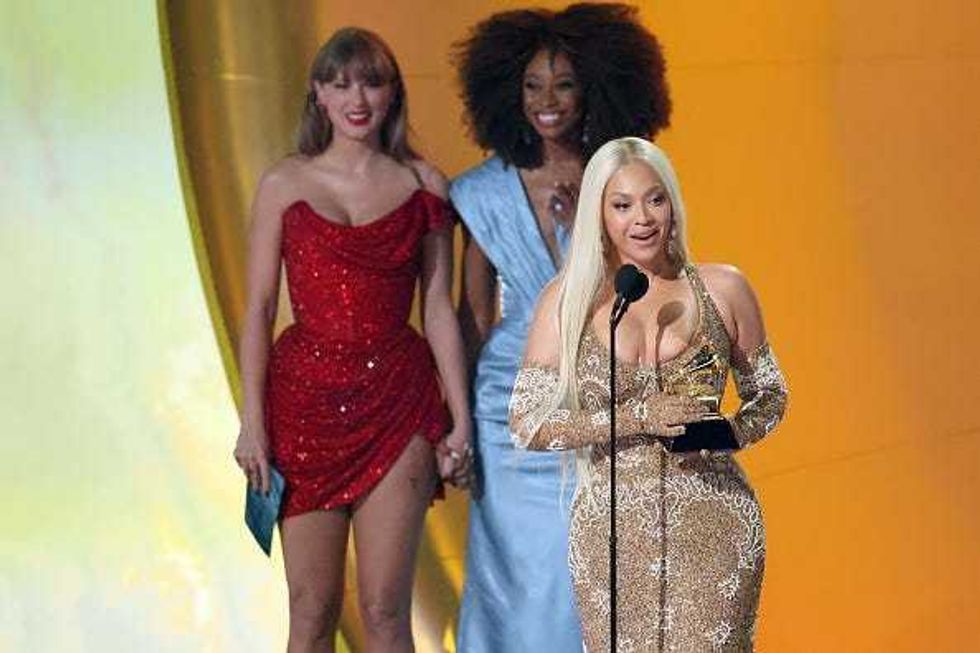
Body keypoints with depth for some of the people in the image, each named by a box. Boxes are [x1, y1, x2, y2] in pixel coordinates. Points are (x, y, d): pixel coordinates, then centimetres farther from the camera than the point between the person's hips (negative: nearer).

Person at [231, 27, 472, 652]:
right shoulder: (285, 184, 3)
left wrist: (461, 421, 0)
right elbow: (259, 309, 2)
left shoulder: (424, 185, 5)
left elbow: (438, 308, 5)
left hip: (397, 406, 0)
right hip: (306, 397, 0)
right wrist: (253, 421, -4)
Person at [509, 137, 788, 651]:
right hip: (611, 527, 0)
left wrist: (728, 433, -7)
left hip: (713, 528, 0)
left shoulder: (722, 289, 4)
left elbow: (769, 396, 15)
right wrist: (638, 419, -15)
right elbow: (527, 424, -5)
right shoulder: (567, 301, 1)